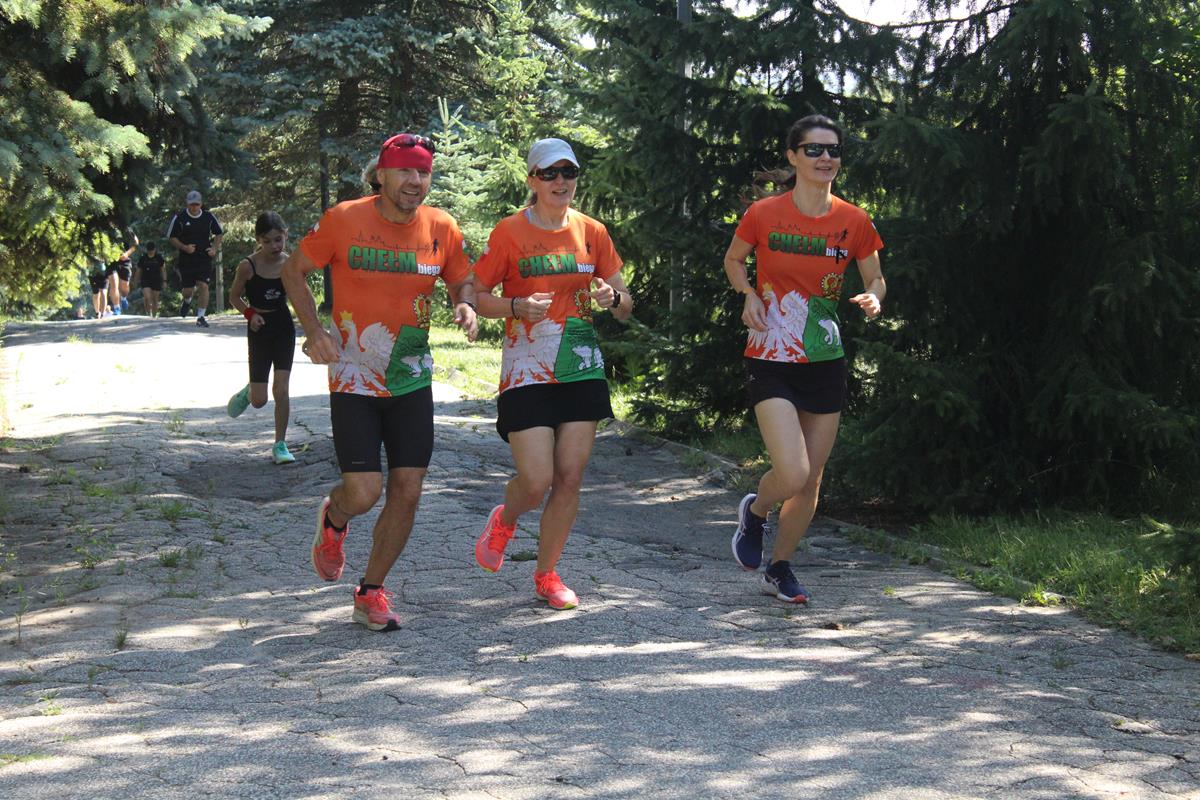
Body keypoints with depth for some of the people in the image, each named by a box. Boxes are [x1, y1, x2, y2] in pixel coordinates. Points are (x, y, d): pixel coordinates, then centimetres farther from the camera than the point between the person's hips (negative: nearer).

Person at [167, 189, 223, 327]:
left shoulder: (208, 216, 2)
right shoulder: (179, 218, -5)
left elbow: (219, 234, 15)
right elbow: (171, 237, 1)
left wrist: (214, 248, -1)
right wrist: (184, 247, -15)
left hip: (205, 258, 1)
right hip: (186, 259, -1)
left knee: (203, 286, -11)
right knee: (188, 289, 5)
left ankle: (200, 317, -3)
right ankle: (187, 302, 42)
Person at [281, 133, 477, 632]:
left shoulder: (442, 229, -1)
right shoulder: (344, 221, -10)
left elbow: (462, 280, 14)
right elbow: (294, 272, 1)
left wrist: (465, 306, -10)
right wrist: (314, 331, -11)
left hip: (412, 382, 3)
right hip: (354, 381, -3)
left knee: (407, 492, 1)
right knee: (363, 492, -12)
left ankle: (371, 592, 20)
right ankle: (333, 521, 27)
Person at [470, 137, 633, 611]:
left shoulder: (591, 232, 6)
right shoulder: (510, 232, -4)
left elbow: (625, 305, 12)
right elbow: (478, 296, 1)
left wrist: (611, 297, -11)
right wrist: (518, 308, -17)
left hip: (581, 371, 3)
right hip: (526, 372, -3)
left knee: (569, 478, 1)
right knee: (536, 481, -10)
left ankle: (546, 574, 17)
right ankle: (504, 520, 25)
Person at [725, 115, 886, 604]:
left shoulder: (854, 222, -1)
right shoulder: (763, 214, -7)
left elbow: (875, 278, 12)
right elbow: (733, 260, 11)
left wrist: (873, 298, -11)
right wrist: (749, 296, -7)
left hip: (825, 362, 3)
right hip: (771, 361, -3)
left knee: (811, 482, 9)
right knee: (792, 476, -17)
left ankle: (779, 567, 31)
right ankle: (755, 511, 18)